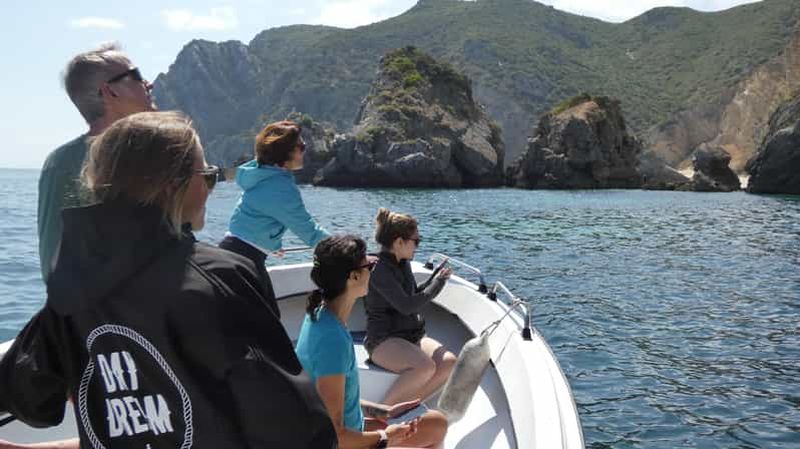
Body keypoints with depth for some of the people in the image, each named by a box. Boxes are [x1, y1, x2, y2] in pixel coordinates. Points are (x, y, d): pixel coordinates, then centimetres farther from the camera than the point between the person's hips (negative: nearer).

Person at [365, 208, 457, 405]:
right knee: (425, 366, -33)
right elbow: (406, 306, -22)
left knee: (449, 363, -18)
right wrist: (438, 283, -9)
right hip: (384, 340, -8)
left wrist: (436, 278, 10)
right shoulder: (379, 268, -15)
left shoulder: (403, 264, 11)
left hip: (412, 336, 8)